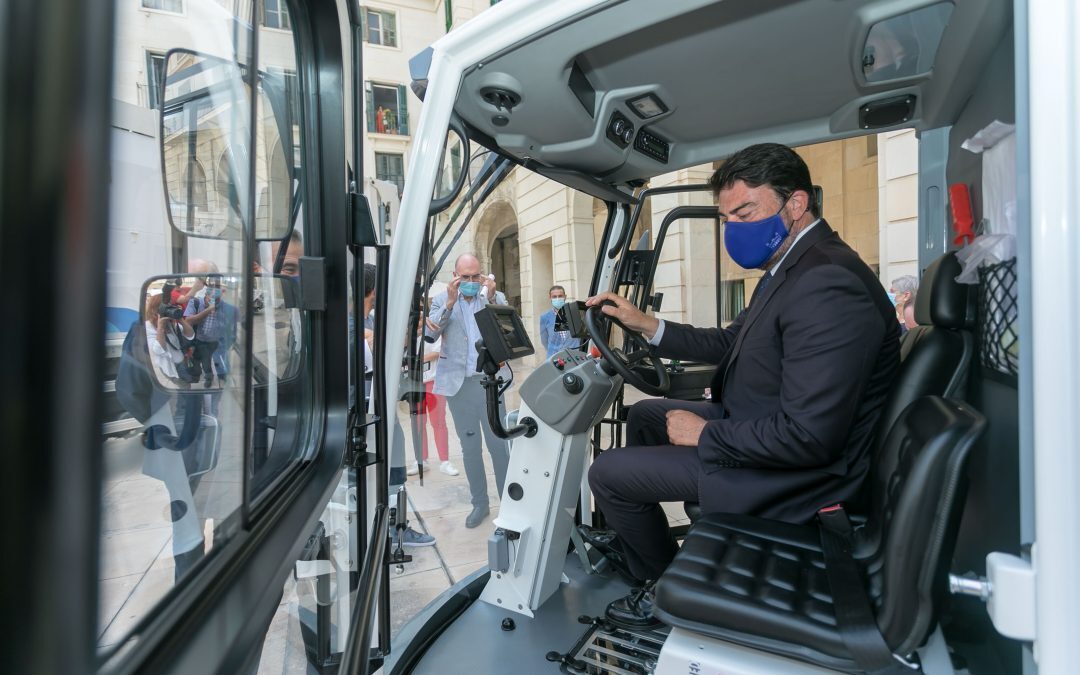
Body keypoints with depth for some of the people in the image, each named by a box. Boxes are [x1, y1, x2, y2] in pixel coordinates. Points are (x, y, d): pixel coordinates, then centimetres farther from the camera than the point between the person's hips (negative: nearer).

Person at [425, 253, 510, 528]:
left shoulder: (495, 297, 6)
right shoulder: (442, 299, 7)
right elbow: (431, 332, -5)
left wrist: (492, 297, -16)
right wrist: (450, 303, -16)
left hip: (490, 379, -1)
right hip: (458, 382, 1)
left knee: (499, 443, 3)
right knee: (469, 446, 11)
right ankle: (479, 503, 24)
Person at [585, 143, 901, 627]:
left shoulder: (827, 287, -29)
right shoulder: (791, 268, 4)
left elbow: (808, 437, -32)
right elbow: (729, 343, 12)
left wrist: (705, 434, -18)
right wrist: (647, 325, 2)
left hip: (790, 472, -10)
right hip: (758, 424, 10)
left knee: (608, 473, -6)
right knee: (643, 415, 22)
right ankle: (643, 542, 36)